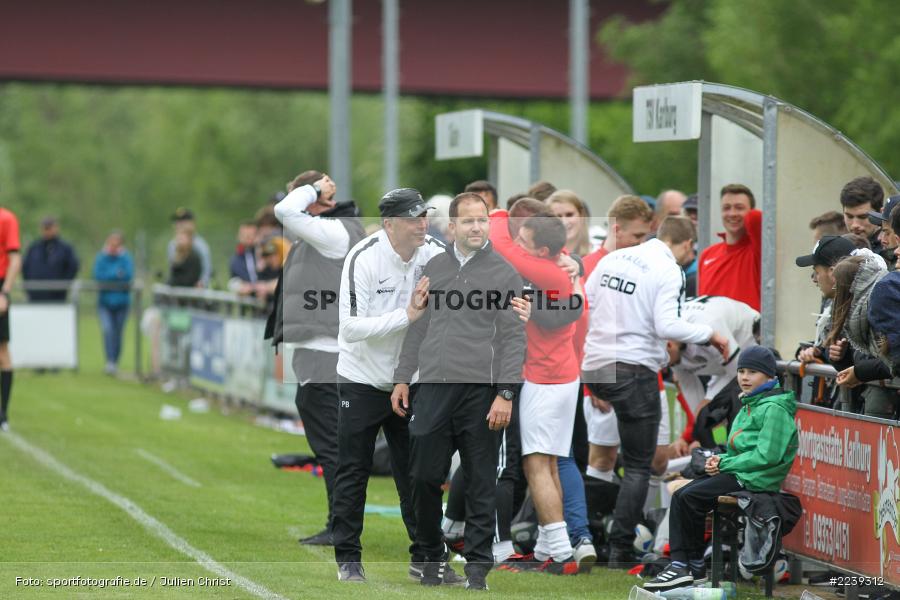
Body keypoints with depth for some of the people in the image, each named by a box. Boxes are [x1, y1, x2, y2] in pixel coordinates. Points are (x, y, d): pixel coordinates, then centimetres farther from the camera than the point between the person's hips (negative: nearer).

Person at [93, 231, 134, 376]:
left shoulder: (126, 257, 1)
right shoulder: (101, 257, 2)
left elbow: (129, 275, -14)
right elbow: (98, 275, -11)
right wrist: (116, 274, -15)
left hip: (121, 302, 1)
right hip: (105, 302, -1)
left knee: (117, 334, 6)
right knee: (107, 330, -19)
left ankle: (115, 363, 19)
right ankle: (110, 362, -22)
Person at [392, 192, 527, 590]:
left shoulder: (503, 273, -1)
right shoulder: (434, 268, 12)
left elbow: (513, 338, -5)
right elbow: (417, 328, 17)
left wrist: (505, 394, -13)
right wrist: (402, 379, 11)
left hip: (480, 393, -4)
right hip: (432, 390, 4)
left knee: (480, 485, 2)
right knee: (424, 478, 3)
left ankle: (478, 564, 10)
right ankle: (432, 555, 20)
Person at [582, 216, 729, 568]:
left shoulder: (612, 259, 11)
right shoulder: (669, 272, -9)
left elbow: (581, 306, 12)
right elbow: (667, 326, -20)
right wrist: (710, 334, -8)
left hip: (594, 367, 6)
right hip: (634, 371, -6)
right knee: (638, 467, 4)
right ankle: (620, 550, 1)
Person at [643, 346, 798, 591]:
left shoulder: (774, 409, -12)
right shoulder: (749, 405, 20)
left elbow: (766, 455, -19)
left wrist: (724, 465, -14)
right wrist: (721, 459, 3)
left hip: (757, 478, -10)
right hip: (738, 472, 10)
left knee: (690, 497, -19)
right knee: (680, 495, -7)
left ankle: (696, 566, -7)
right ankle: (679, 564, -12)